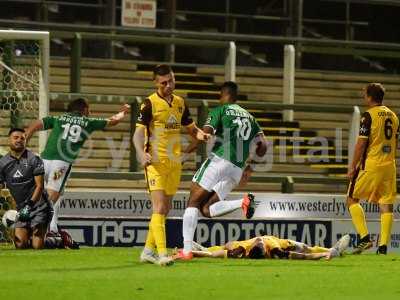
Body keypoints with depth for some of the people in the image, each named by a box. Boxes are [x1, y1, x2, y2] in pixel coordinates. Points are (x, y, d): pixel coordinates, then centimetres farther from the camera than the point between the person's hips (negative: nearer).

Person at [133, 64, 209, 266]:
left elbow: (191, 128, 21)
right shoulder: (150, 104, -8)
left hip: (174, 162, 7)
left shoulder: (180, 103, 11)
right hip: (155, 162, -7)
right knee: (159, 207, -15)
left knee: (165, 209, 11)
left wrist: (201, 135, -3)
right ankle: (162, 253, -20)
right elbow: (138, 133, -15)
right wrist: (142, 154, -33)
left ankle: (148, 250, 22)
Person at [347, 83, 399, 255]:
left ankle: (365, 238, -6)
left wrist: (353, 166, -6)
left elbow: (361, 143, -12)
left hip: (370, 165, -6)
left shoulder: (369, 115, -9)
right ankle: (383, 246, -3)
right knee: (386, 205, 3)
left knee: (352, 199, 6)